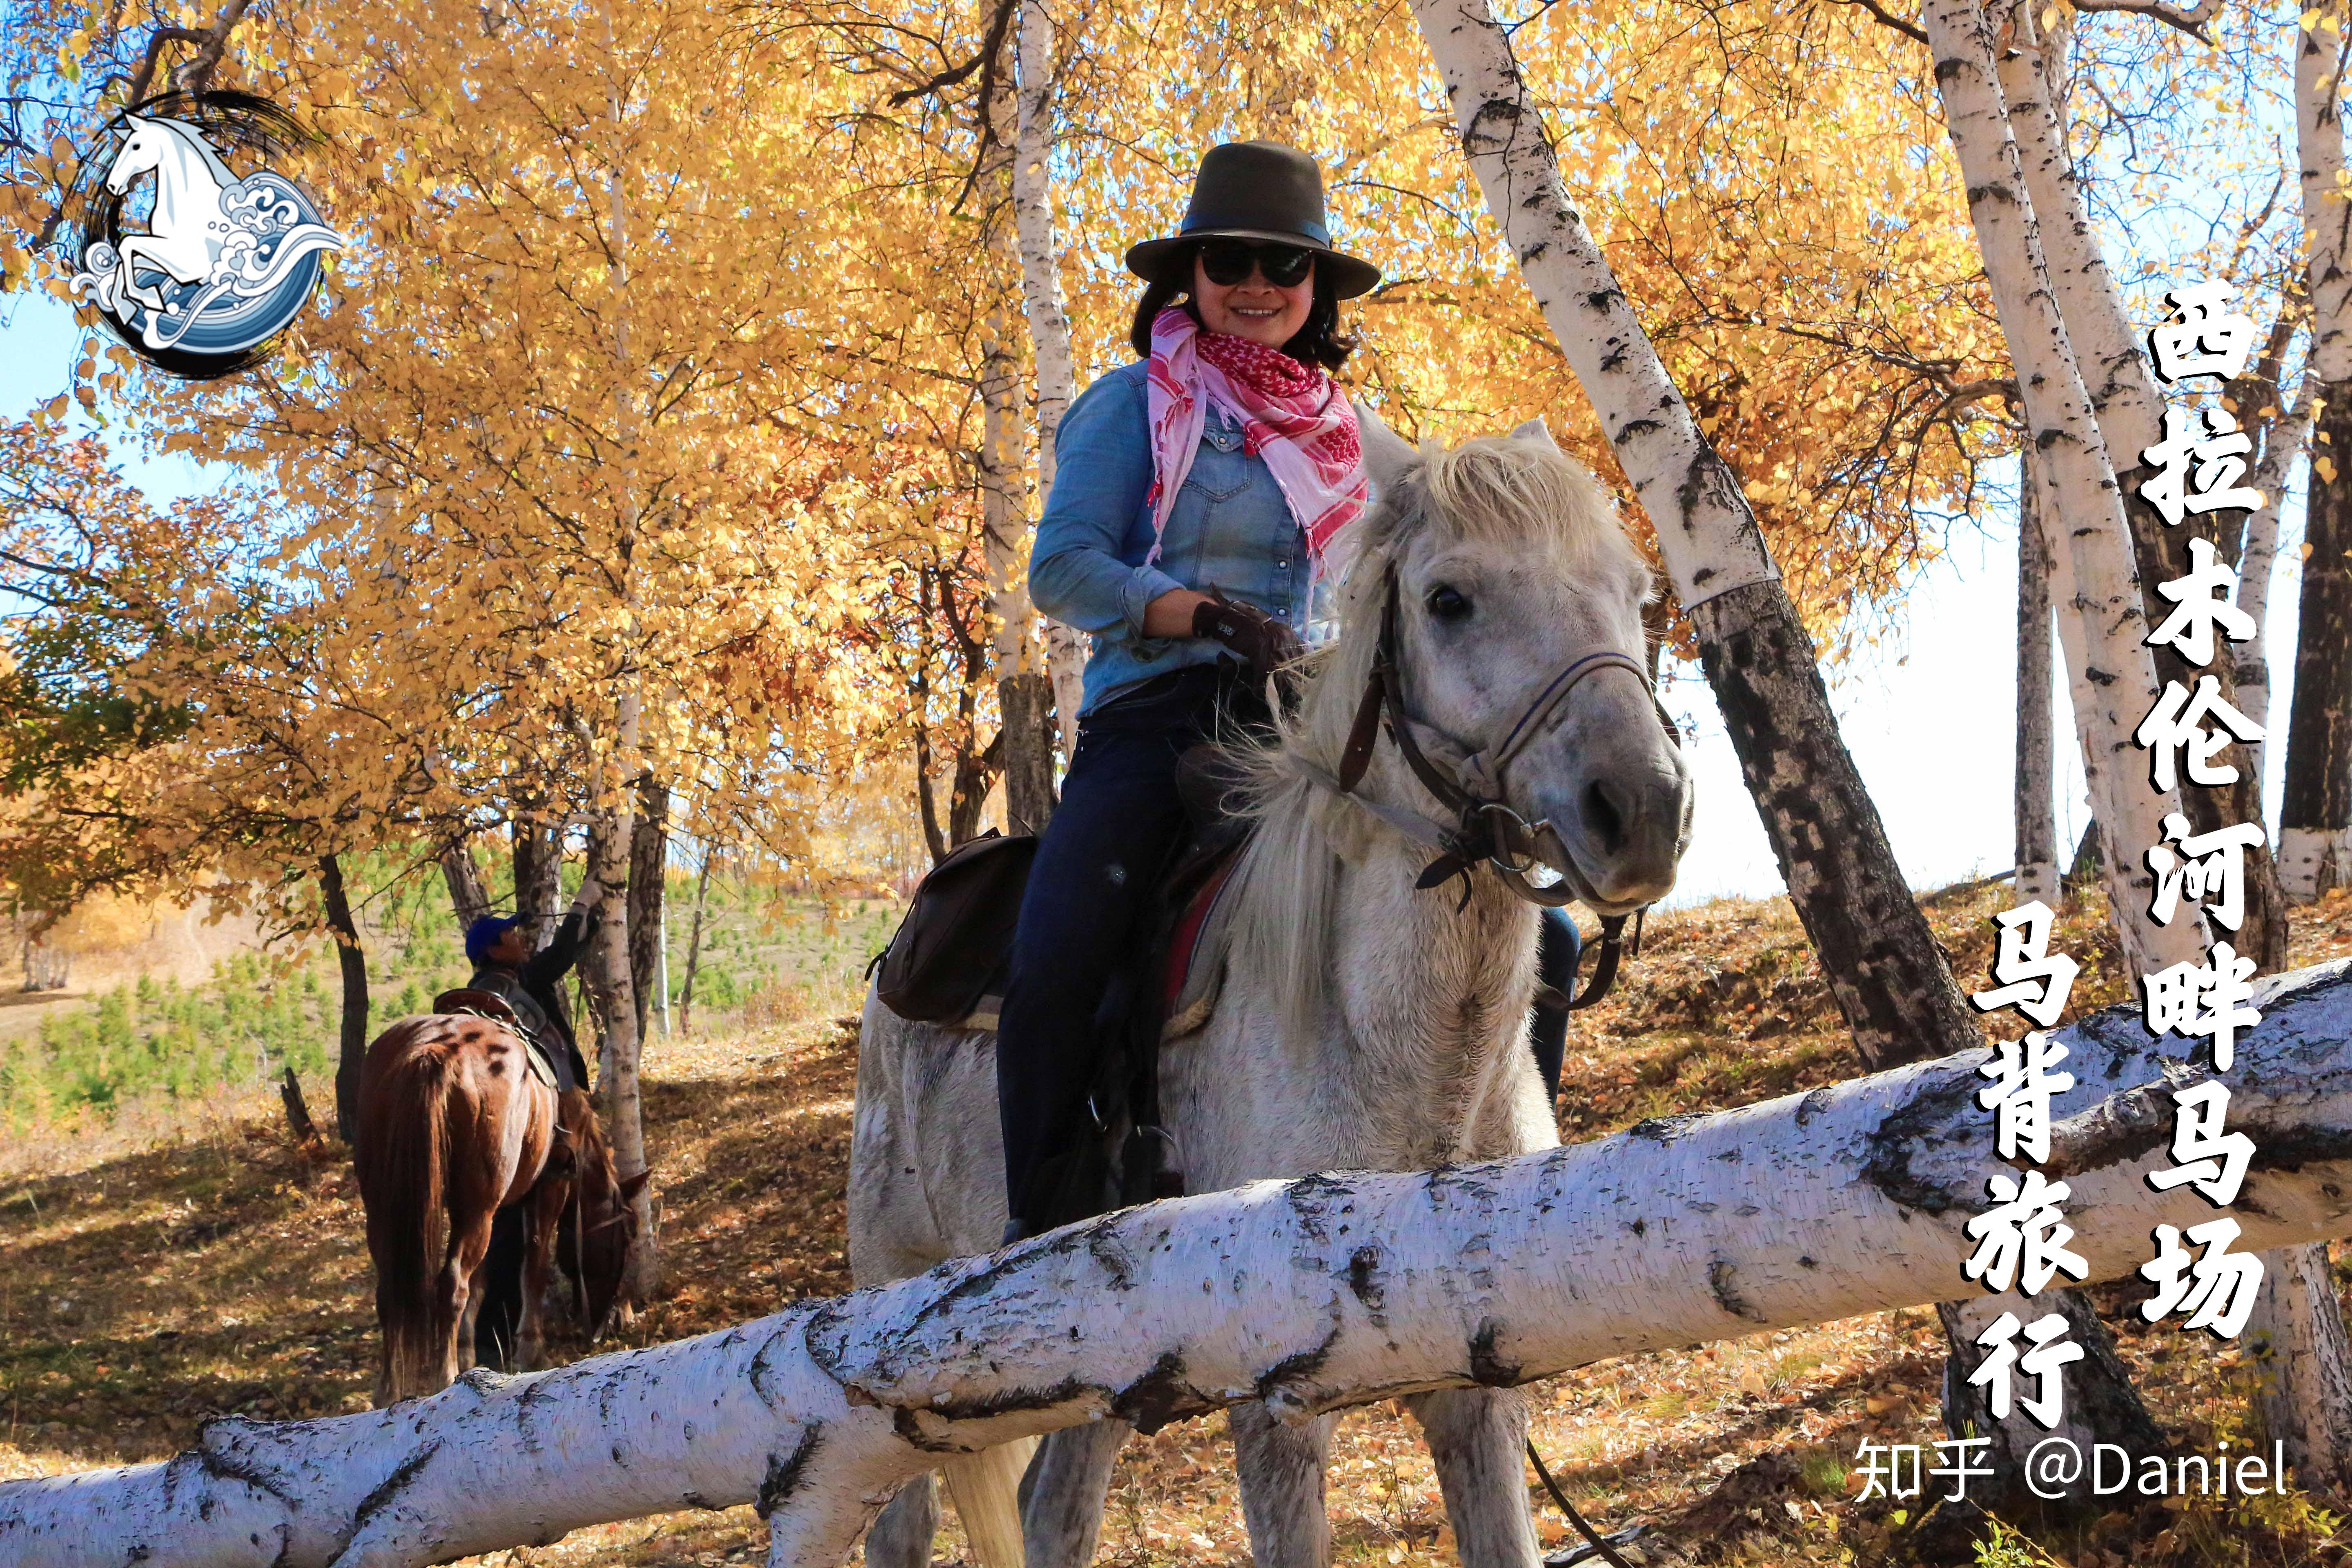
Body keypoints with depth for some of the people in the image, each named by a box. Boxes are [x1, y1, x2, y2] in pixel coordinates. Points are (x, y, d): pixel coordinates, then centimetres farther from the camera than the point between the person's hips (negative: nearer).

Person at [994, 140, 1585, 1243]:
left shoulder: (1348, 432, 20)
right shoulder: (1137, 405, 6)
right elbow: (1063, 569, -4)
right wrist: (1204, 615, -19)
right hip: (1159, 724, -4)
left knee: (1537, 942, -6)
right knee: (1051, 972, -29)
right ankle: (1037, 1243, -12)